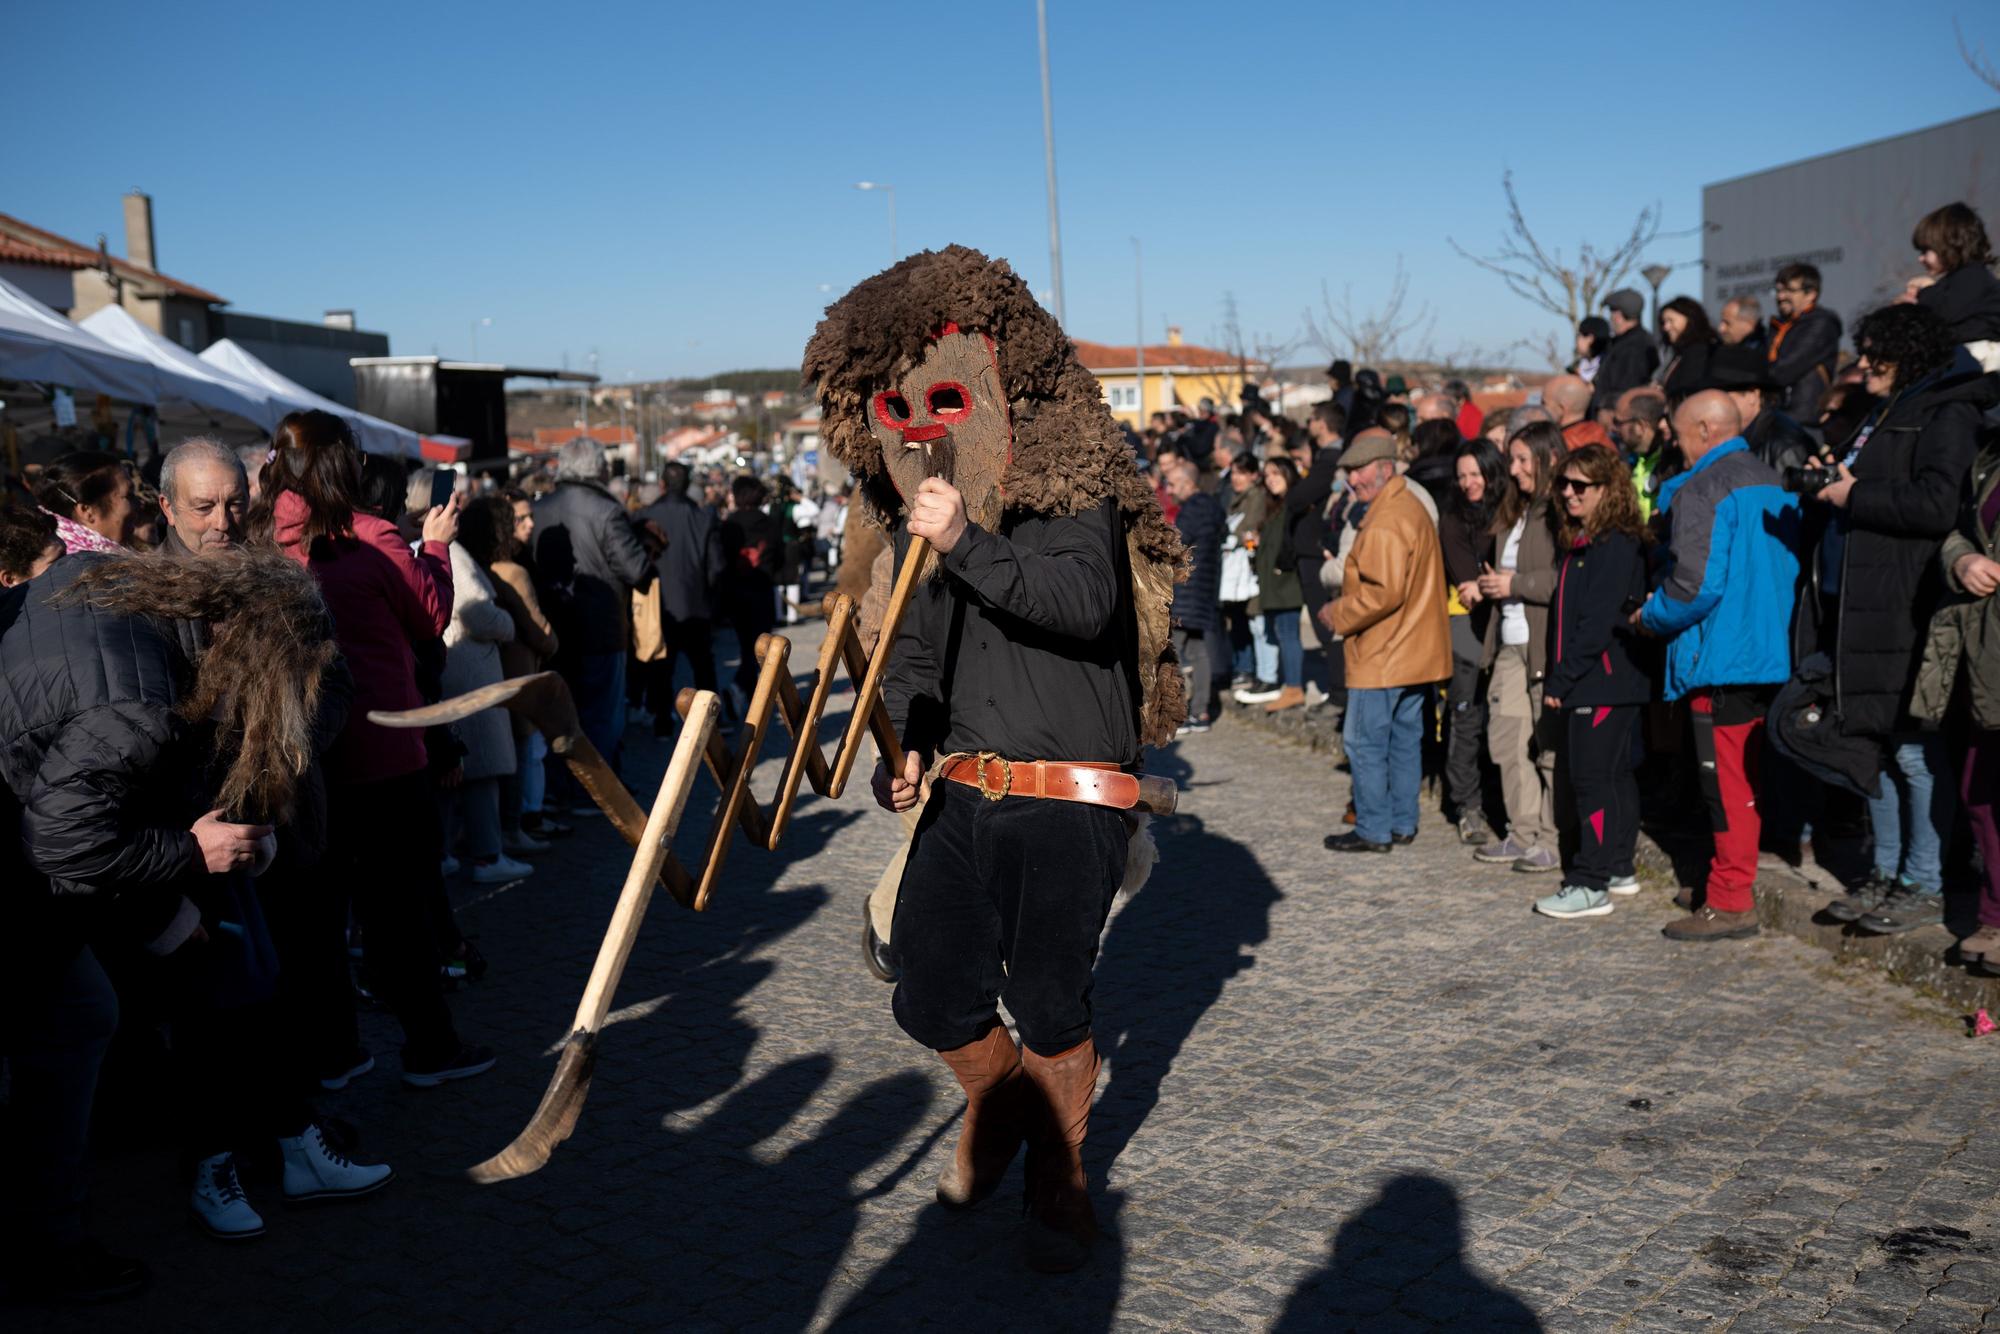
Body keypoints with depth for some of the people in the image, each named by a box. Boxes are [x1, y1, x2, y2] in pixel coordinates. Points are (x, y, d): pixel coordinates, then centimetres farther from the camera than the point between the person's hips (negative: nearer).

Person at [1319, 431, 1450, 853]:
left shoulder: (1385, 522, -19)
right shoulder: (1411, 508, 15)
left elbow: (1385, 592, -26)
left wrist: (1338, 615, -13)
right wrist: (1345, 598, 13)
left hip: (1382, 654, -10)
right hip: (1414, 651, 10)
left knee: (1363, 739, -2)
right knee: (1405, 737, 14)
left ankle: (1373, 830, 2)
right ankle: (1402, 823, 21)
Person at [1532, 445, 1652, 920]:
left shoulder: (1616, 545, -15)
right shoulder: (1578, 542, 16)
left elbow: (1598, 622, -20)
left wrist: (1561, 680, -18)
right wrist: (1556, 680, 11)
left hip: (1606, 681, -10)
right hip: (1583, 683, 10)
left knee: (1594, 779, -8)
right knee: (1615, 775, 16)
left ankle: (1590, 885, -5)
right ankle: (1617, 869, 24)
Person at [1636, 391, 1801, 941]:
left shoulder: (1701, 490, -14)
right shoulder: (1772, 482, 12)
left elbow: (1696, 585, -23)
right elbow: (1789, 569, 17)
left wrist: (1650, 617, -4)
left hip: (1722, 657, -9)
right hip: (1770, 653, 9)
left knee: (1726, 781, -4)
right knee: (1744, 777, 17)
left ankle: (1732, 903, 0)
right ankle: (1734, 881, 28)